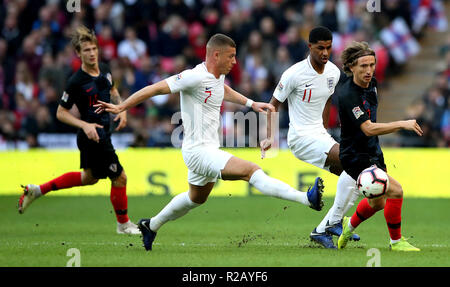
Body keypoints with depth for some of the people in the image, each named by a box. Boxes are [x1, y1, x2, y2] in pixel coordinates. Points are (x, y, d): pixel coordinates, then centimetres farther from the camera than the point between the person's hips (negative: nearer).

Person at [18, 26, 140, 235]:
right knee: (119, 177, -2)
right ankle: (123, 224, 19)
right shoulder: (76, 82, -20)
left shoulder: (104, 69, 0)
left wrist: (121, 109, 5)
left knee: (89, 178, 25)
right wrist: (85, 125, -23)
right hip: (92, 137, -9)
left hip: (103, 132, 9)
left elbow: (112, 90, 21)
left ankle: (37, 190, 33)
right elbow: (61, 113, -12)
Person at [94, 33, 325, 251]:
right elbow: (156, 89, -18)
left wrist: (252, 104, 28)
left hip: (209, 150, 10)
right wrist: (120, 108, -17)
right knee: (251, 171, -23)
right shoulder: (195, 77, -20)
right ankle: (307, 198, -34)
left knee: (196, 198, 28)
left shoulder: (218, 75, 8)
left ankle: (151, 225, 43)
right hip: (198, 150, -10)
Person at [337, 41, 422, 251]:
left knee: (377, 202, 20)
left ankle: (349, 226, 46)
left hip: (372, 152, 9)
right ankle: (396, 241, -5)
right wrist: (402, 124, -40)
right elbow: (368, 129, -35)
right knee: (395, 190, -19)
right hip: (356, 157, -9)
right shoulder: (349, 96, -27)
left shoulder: (371, 84, 0)